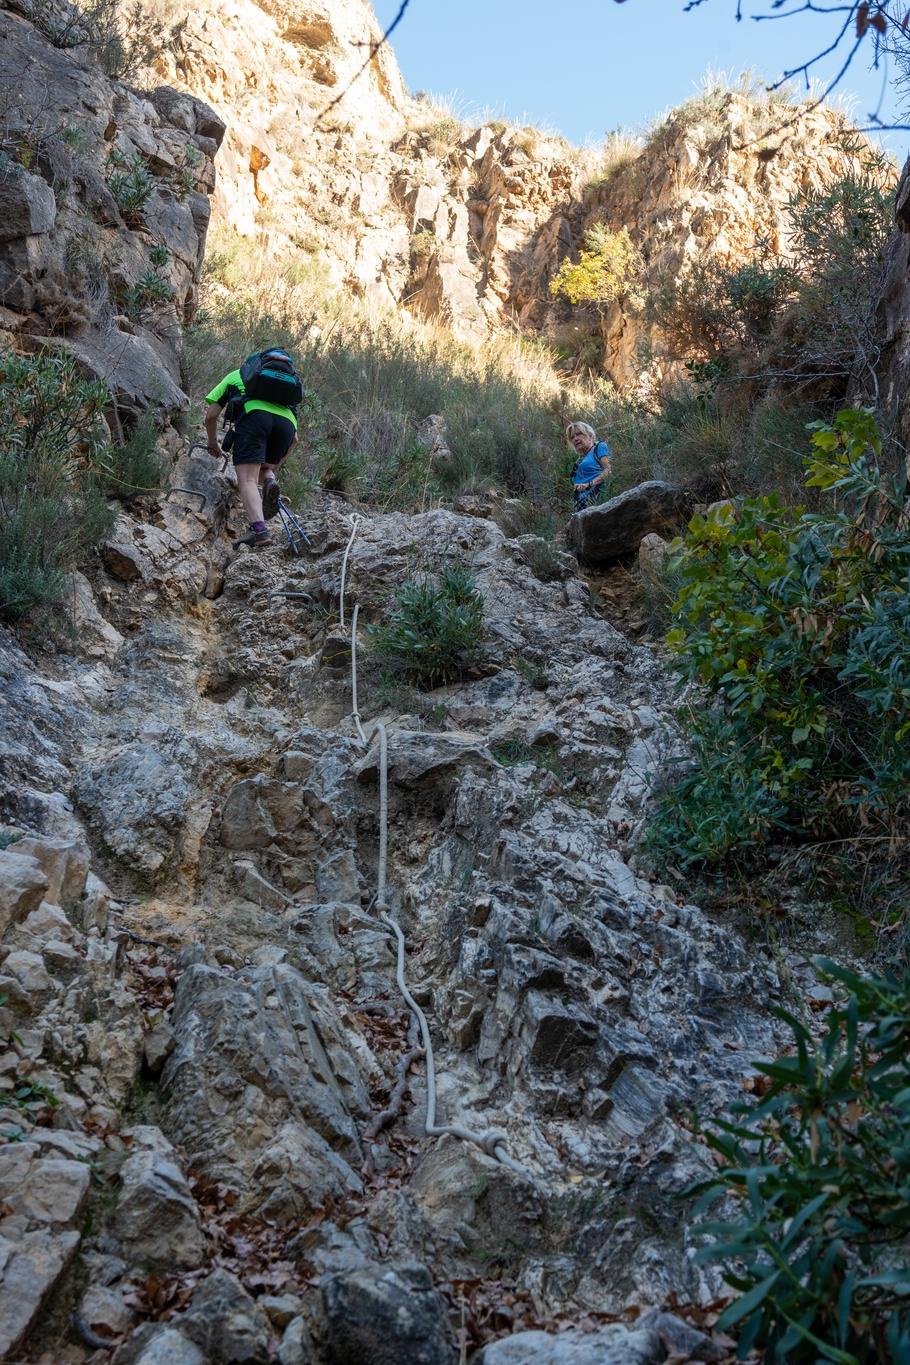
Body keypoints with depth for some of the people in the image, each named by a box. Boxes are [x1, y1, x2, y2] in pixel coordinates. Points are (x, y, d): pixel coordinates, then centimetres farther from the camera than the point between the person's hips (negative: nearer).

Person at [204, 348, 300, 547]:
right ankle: (270, 482, -7)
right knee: (265, 470, 27)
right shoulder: (287, 379, 41)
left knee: (247, 479, -10)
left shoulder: (235, 375, 33)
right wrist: (273, 466, 44)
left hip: (254, 414, -4)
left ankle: (259, 530, -33)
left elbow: (211, 415, 24)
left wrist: (213, 444, 41)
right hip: (287, 420, 4)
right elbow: (294, 439, 36)